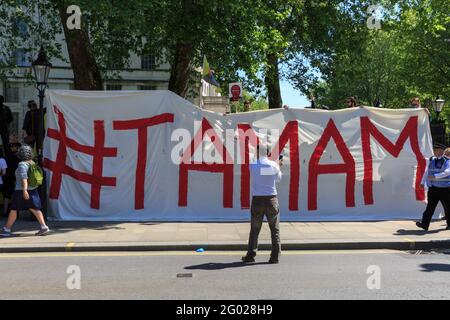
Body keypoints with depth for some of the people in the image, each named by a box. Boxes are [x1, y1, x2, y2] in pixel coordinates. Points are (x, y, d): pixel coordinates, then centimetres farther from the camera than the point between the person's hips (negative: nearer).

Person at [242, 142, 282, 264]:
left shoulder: (253, 166, -4)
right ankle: (275, 256, 7)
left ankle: (251, 255, 15)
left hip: (257, 200, 0)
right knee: (275, 229, 7)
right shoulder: (274, 165, -3)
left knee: (254, 229, 10)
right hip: (271, 200, 0)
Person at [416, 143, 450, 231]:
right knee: (430, 206, -3)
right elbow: (427, 172, 20)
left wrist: (434, 176, -29)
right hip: (433, 188, 4)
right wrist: (423, 183, 19)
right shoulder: (432, 160, 11)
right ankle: (425, 224, -8)